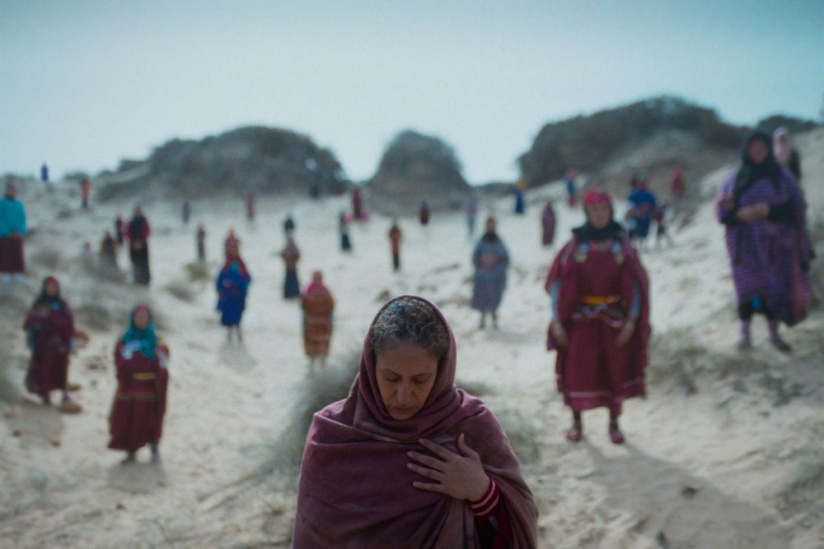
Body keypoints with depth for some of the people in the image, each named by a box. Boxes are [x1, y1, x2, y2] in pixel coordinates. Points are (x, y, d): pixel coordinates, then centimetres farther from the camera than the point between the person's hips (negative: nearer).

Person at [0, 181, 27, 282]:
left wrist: (21, 232, -8)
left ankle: (18, 277, 6)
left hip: (17, 235, 3)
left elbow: (23, 219, 8)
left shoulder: (19, 204, 11)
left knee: (18, 258, 2)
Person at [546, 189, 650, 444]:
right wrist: (557, 321, -6)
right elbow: (558, 283, -1)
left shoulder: (622, 245, 2)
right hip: (581, 318, -1)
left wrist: (631, 321, -5)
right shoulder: (575, 245, -1)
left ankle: (614, 423, 18)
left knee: (615, 369, 4)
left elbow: (637, 284, 2)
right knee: (577, 368, 0)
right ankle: (576, 422, 15)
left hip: (614, 319, 1)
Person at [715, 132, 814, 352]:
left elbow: (795, 206, -2)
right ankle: (745, 331, -4)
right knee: (751, 284, -10)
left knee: (778, 286, 2)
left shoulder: (781, 175, 5)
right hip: (748, 242, -1)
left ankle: (774, 333, 13)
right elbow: (721, 204, 3)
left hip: (776, 240, 1)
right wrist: (741, 214, -15)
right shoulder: (737, 178, 6)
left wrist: (769, 209, -17)